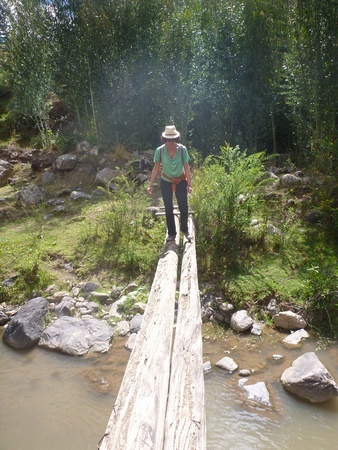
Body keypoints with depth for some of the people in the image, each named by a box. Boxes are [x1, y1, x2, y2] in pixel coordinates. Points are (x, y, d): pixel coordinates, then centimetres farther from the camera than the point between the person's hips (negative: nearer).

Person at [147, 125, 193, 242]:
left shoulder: (182, 149, -16)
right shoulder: (160, 150, -15)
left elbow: (186, 167, -12)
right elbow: (156, 168, -8)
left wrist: (189, 184, -14)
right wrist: (151, 185, -9)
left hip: (181, 181, 0)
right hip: (166, 182, 0)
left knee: (184, 207, 4)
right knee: (168, 209, 7)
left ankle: (185, 230, 28)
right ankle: (171, 233, 22)